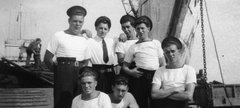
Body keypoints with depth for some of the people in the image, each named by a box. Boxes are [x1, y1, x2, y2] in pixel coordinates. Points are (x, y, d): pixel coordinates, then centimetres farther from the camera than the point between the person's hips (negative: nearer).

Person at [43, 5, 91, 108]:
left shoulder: (84, 40, 12)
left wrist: (81, 71, 4)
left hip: (79, 76, 4)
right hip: (63, 75, -4)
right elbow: (47, 58, 1)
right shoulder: (58, 36, 0)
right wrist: (58, 70, -1)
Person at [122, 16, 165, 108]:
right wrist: (130, 72, -8)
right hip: (140, 77, 0)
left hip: (155, 76, 0)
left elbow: (162, 63, 10)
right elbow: (125, 66, 11)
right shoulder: (133, 47, 9)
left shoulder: (156, 43, 9)